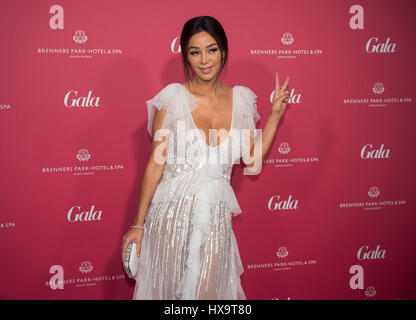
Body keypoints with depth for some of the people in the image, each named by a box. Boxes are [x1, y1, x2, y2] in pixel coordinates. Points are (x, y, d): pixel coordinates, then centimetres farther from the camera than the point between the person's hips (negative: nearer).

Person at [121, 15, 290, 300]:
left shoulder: (239, 99, 3)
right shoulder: (173, 98, -7)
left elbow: (253, 162, 3)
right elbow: (156, 164, -5)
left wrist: (275, 114, 0)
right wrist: (138, 224, -5)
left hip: (216, 217, 2)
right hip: (172, 213, -2)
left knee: (206, 290, 10)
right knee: (167, 287, 10)